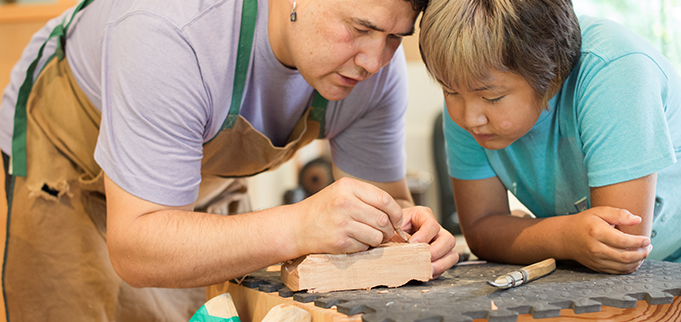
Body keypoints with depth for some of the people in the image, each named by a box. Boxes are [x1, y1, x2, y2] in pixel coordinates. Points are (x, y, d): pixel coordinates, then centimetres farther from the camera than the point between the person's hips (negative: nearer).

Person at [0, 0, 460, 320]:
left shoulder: (378, 58, -23)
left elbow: (385, 199, -11)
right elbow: (133, 249, -41)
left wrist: (406, 229, -35)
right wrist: (298, 227, -53)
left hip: (208, 181, 5)